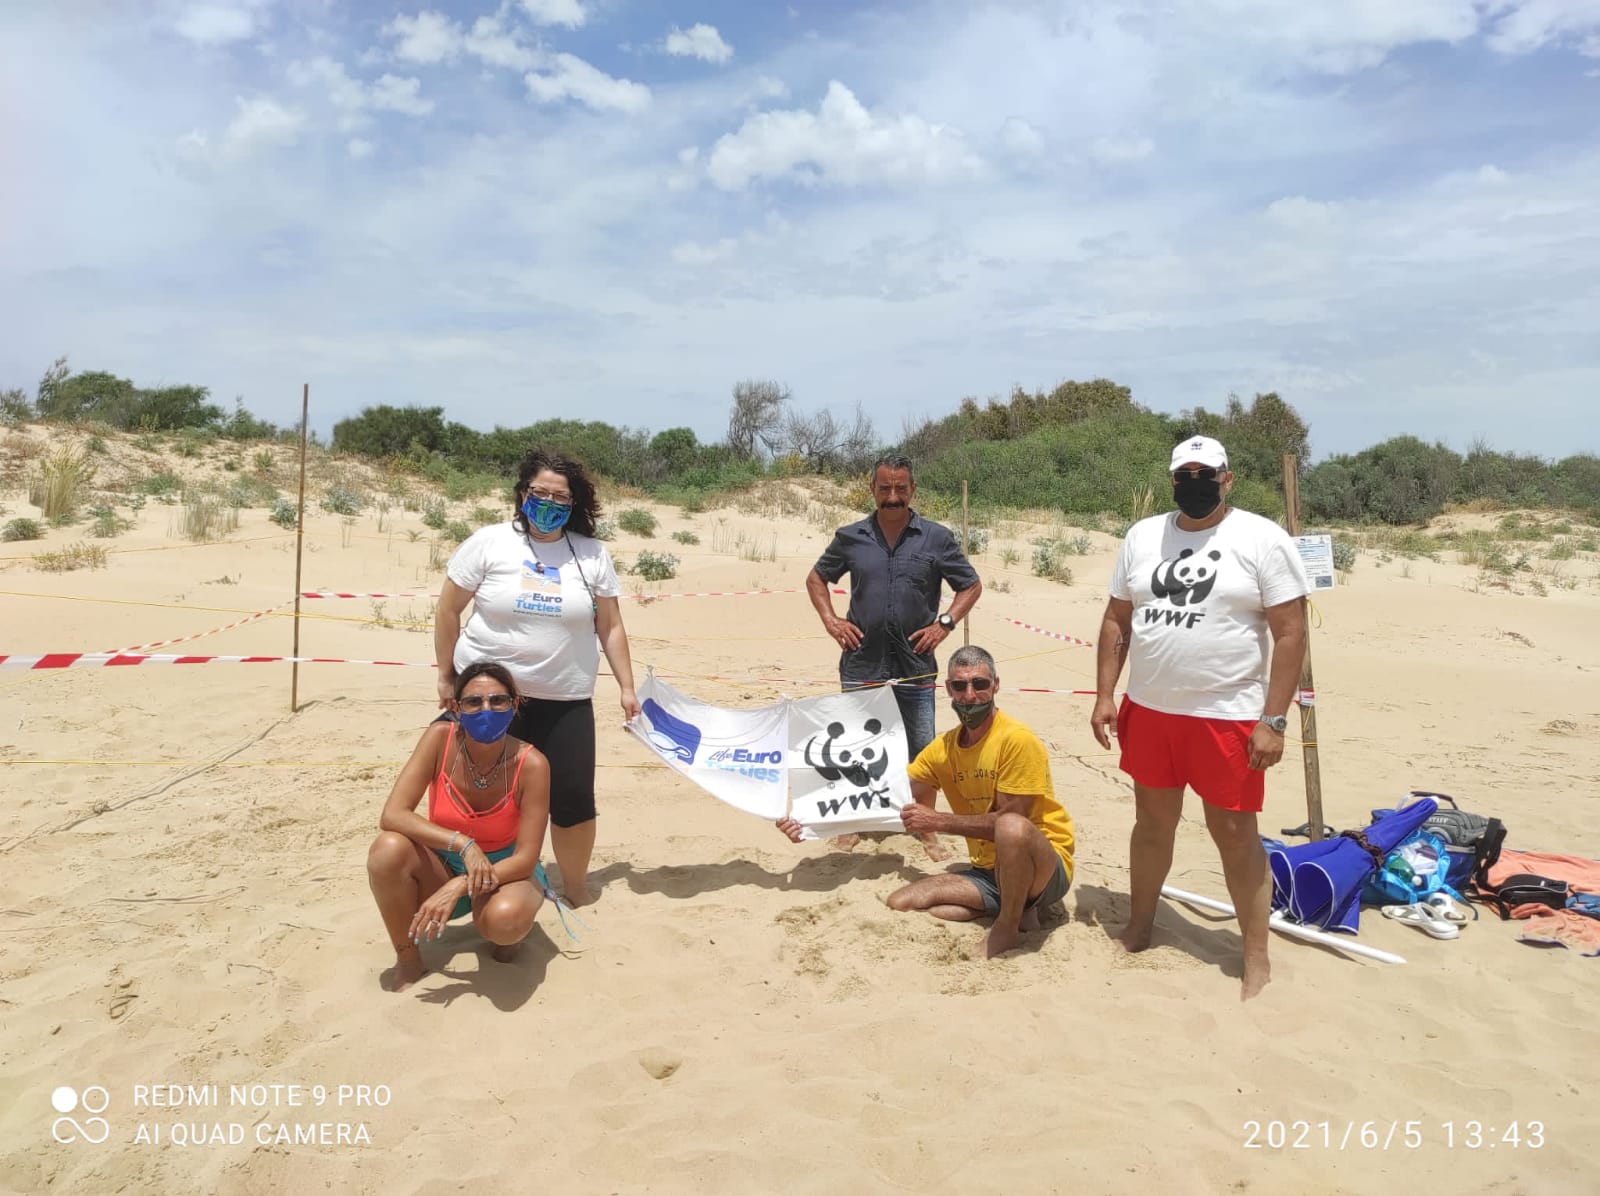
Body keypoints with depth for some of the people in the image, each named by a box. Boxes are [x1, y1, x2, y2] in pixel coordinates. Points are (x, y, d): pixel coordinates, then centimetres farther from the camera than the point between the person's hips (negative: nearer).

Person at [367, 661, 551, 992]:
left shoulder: (530, 764, -24)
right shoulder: (440, 738, -18)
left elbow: (526, 859, -22)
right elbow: (392, 815, -24)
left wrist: (458, 888, -34)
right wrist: (461, 843, -36)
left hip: (503, 872, -2)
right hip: (445, 866, 2)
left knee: (506, 918, -37)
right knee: (388, 849, -30)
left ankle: (505, 936, 5)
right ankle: (407, 960, -5)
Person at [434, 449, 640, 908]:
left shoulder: (592, 555, 1)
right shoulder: (488, 542, -4)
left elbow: (610, 627, 6)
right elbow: (448, 610, 2)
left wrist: (626, 687, 2)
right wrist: (445, 677, 4)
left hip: (565, 701, 1)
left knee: (574, 799, 1)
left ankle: (576, 891, 22)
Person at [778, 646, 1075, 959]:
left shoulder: (1016, 740, -17)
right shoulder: (942, 749, 3)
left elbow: (1009, 820, -19)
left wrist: (939, 822, -19)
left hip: (1046, 868, -6)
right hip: (989, 871, 6)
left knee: (1012, 827, -39)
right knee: (901, 904, -10)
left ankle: (1007, 928, -13)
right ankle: (1016, 908, 1)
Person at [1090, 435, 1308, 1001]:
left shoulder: (1262, 539, -7)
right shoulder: (1142, 536, 7)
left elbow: (1290, 633, -10)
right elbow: (1116, 620, 10)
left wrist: (1273, 720, -14)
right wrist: (1104, 696, 4)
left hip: (1228, 716, -4)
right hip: (1148, 711, 4)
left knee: (1235, 834, 4)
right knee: (1152, 822, 17)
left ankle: (1256, 960, 20)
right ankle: (1138, 931, 33)